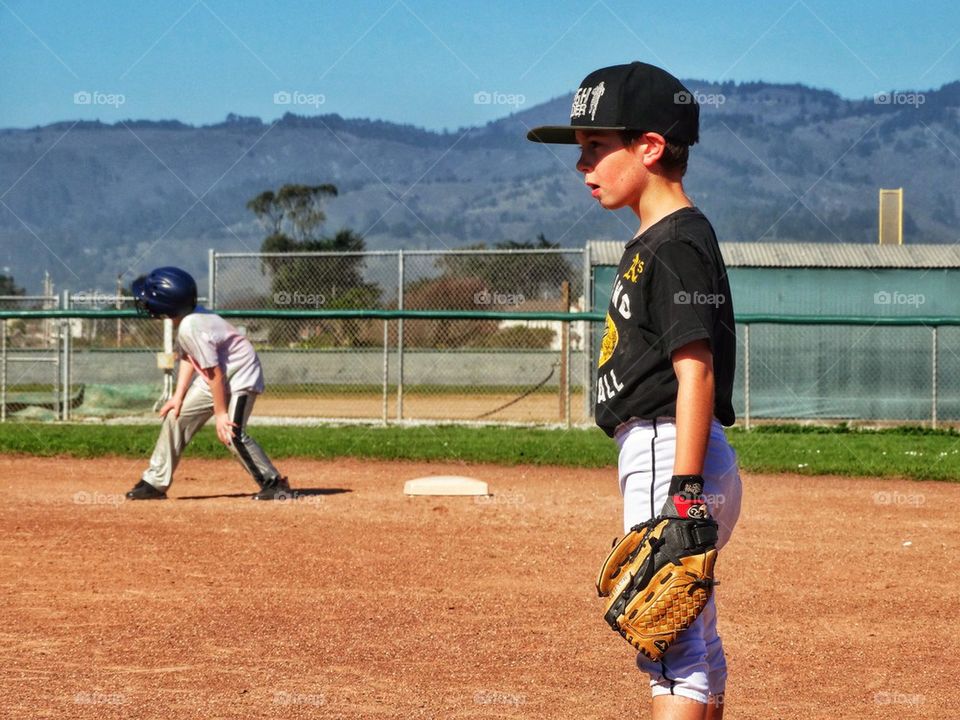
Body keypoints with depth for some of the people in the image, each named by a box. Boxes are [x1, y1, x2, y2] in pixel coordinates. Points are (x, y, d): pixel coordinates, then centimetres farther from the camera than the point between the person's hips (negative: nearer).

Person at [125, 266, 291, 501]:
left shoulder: (192, 328, -32)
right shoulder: (185, 319, -5)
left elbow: (215, 374, -28)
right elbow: (188, 358, 7)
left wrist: (220, 414, -22)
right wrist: (179, 396, 0)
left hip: (240, 376, -10)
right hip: (214, 377, 10)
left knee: (231, 434, -21)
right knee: (175, 417, 8)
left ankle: (273, 482, -7)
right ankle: (155, 483, 15)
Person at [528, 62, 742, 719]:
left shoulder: (678, 243, -13)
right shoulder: (652, 241, 18)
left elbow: (696, 372, -20)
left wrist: (683, 493, -26)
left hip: (669, 452, -11)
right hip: (654, 453, 11)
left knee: (671, 639, -13)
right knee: (696, 638, 16)